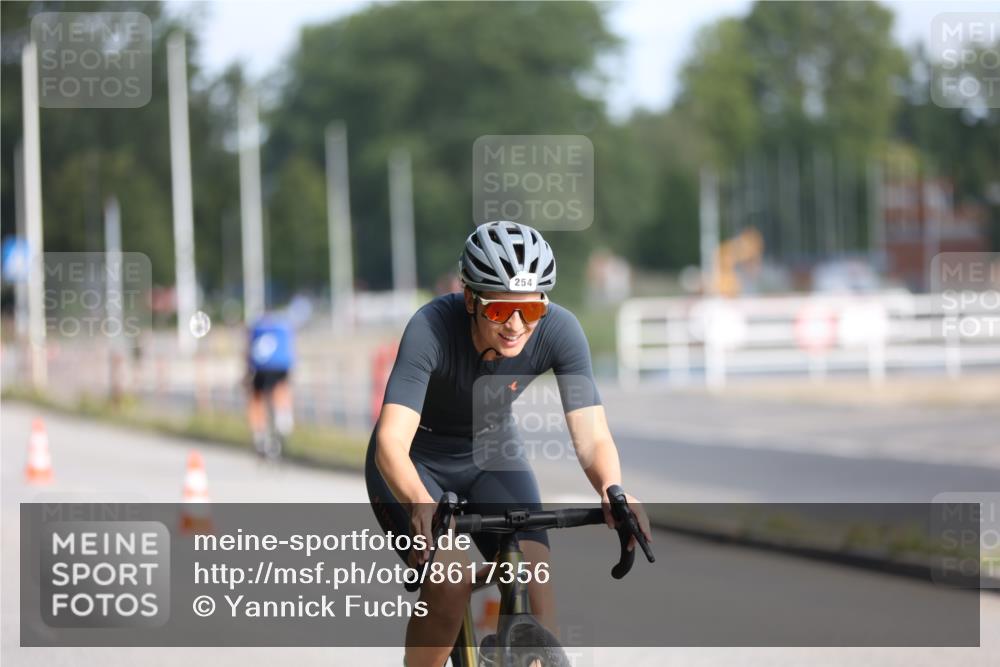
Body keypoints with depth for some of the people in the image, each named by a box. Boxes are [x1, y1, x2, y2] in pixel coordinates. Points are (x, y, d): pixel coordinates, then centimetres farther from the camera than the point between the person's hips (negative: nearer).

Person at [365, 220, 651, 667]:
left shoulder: (560, 331, -25)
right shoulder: (431, 328, -34)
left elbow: (592, 438, -27)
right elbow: (391, 440, -42)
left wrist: (613, 491, -49)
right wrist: (422, 506, -62)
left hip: (491, 458, 3)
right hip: (414, 464, -3)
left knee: (534, 581, -20)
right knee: (451, 579, -26)